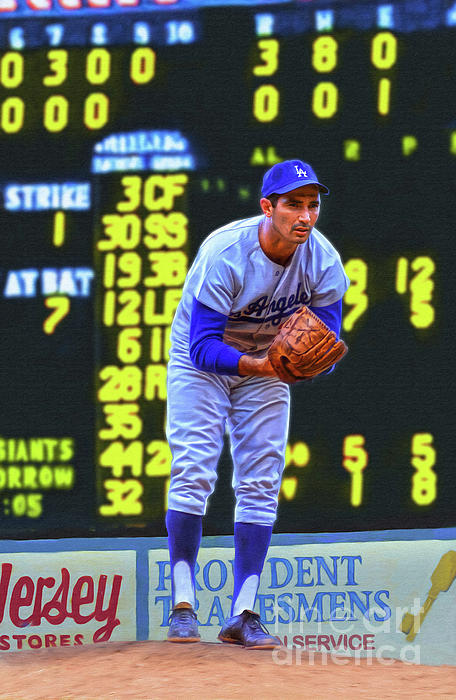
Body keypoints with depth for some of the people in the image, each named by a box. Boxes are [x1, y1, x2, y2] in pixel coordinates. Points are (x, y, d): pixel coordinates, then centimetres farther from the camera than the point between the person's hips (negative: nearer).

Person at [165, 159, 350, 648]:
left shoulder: (324, 262, -21)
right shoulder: (224, 254, -33)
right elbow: (203, 348, -34)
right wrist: (259, 365, -50)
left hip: (268, 362, 4)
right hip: (202, 361, -4)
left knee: (260, 484, -2)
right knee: (193, 472, -15)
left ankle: (243, 615, 0)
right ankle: (183, 606, -10)